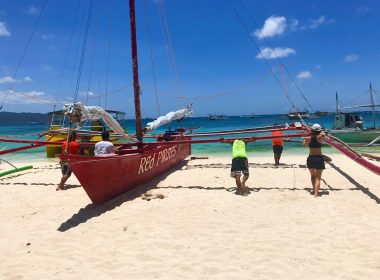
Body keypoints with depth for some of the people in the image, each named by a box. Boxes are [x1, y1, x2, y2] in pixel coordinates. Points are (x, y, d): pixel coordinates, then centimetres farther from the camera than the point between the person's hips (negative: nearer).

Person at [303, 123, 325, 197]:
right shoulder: (320, 137, -9)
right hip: (319, 158, -2)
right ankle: (316, 193, -14)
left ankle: (314, 190, 34)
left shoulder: (308, 138, -4)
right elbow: (323, 134, 12)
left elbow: (305, 145, 15)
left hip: (311, 158, 2)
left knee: (313, 175, 24)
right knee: (318, 177, -1)